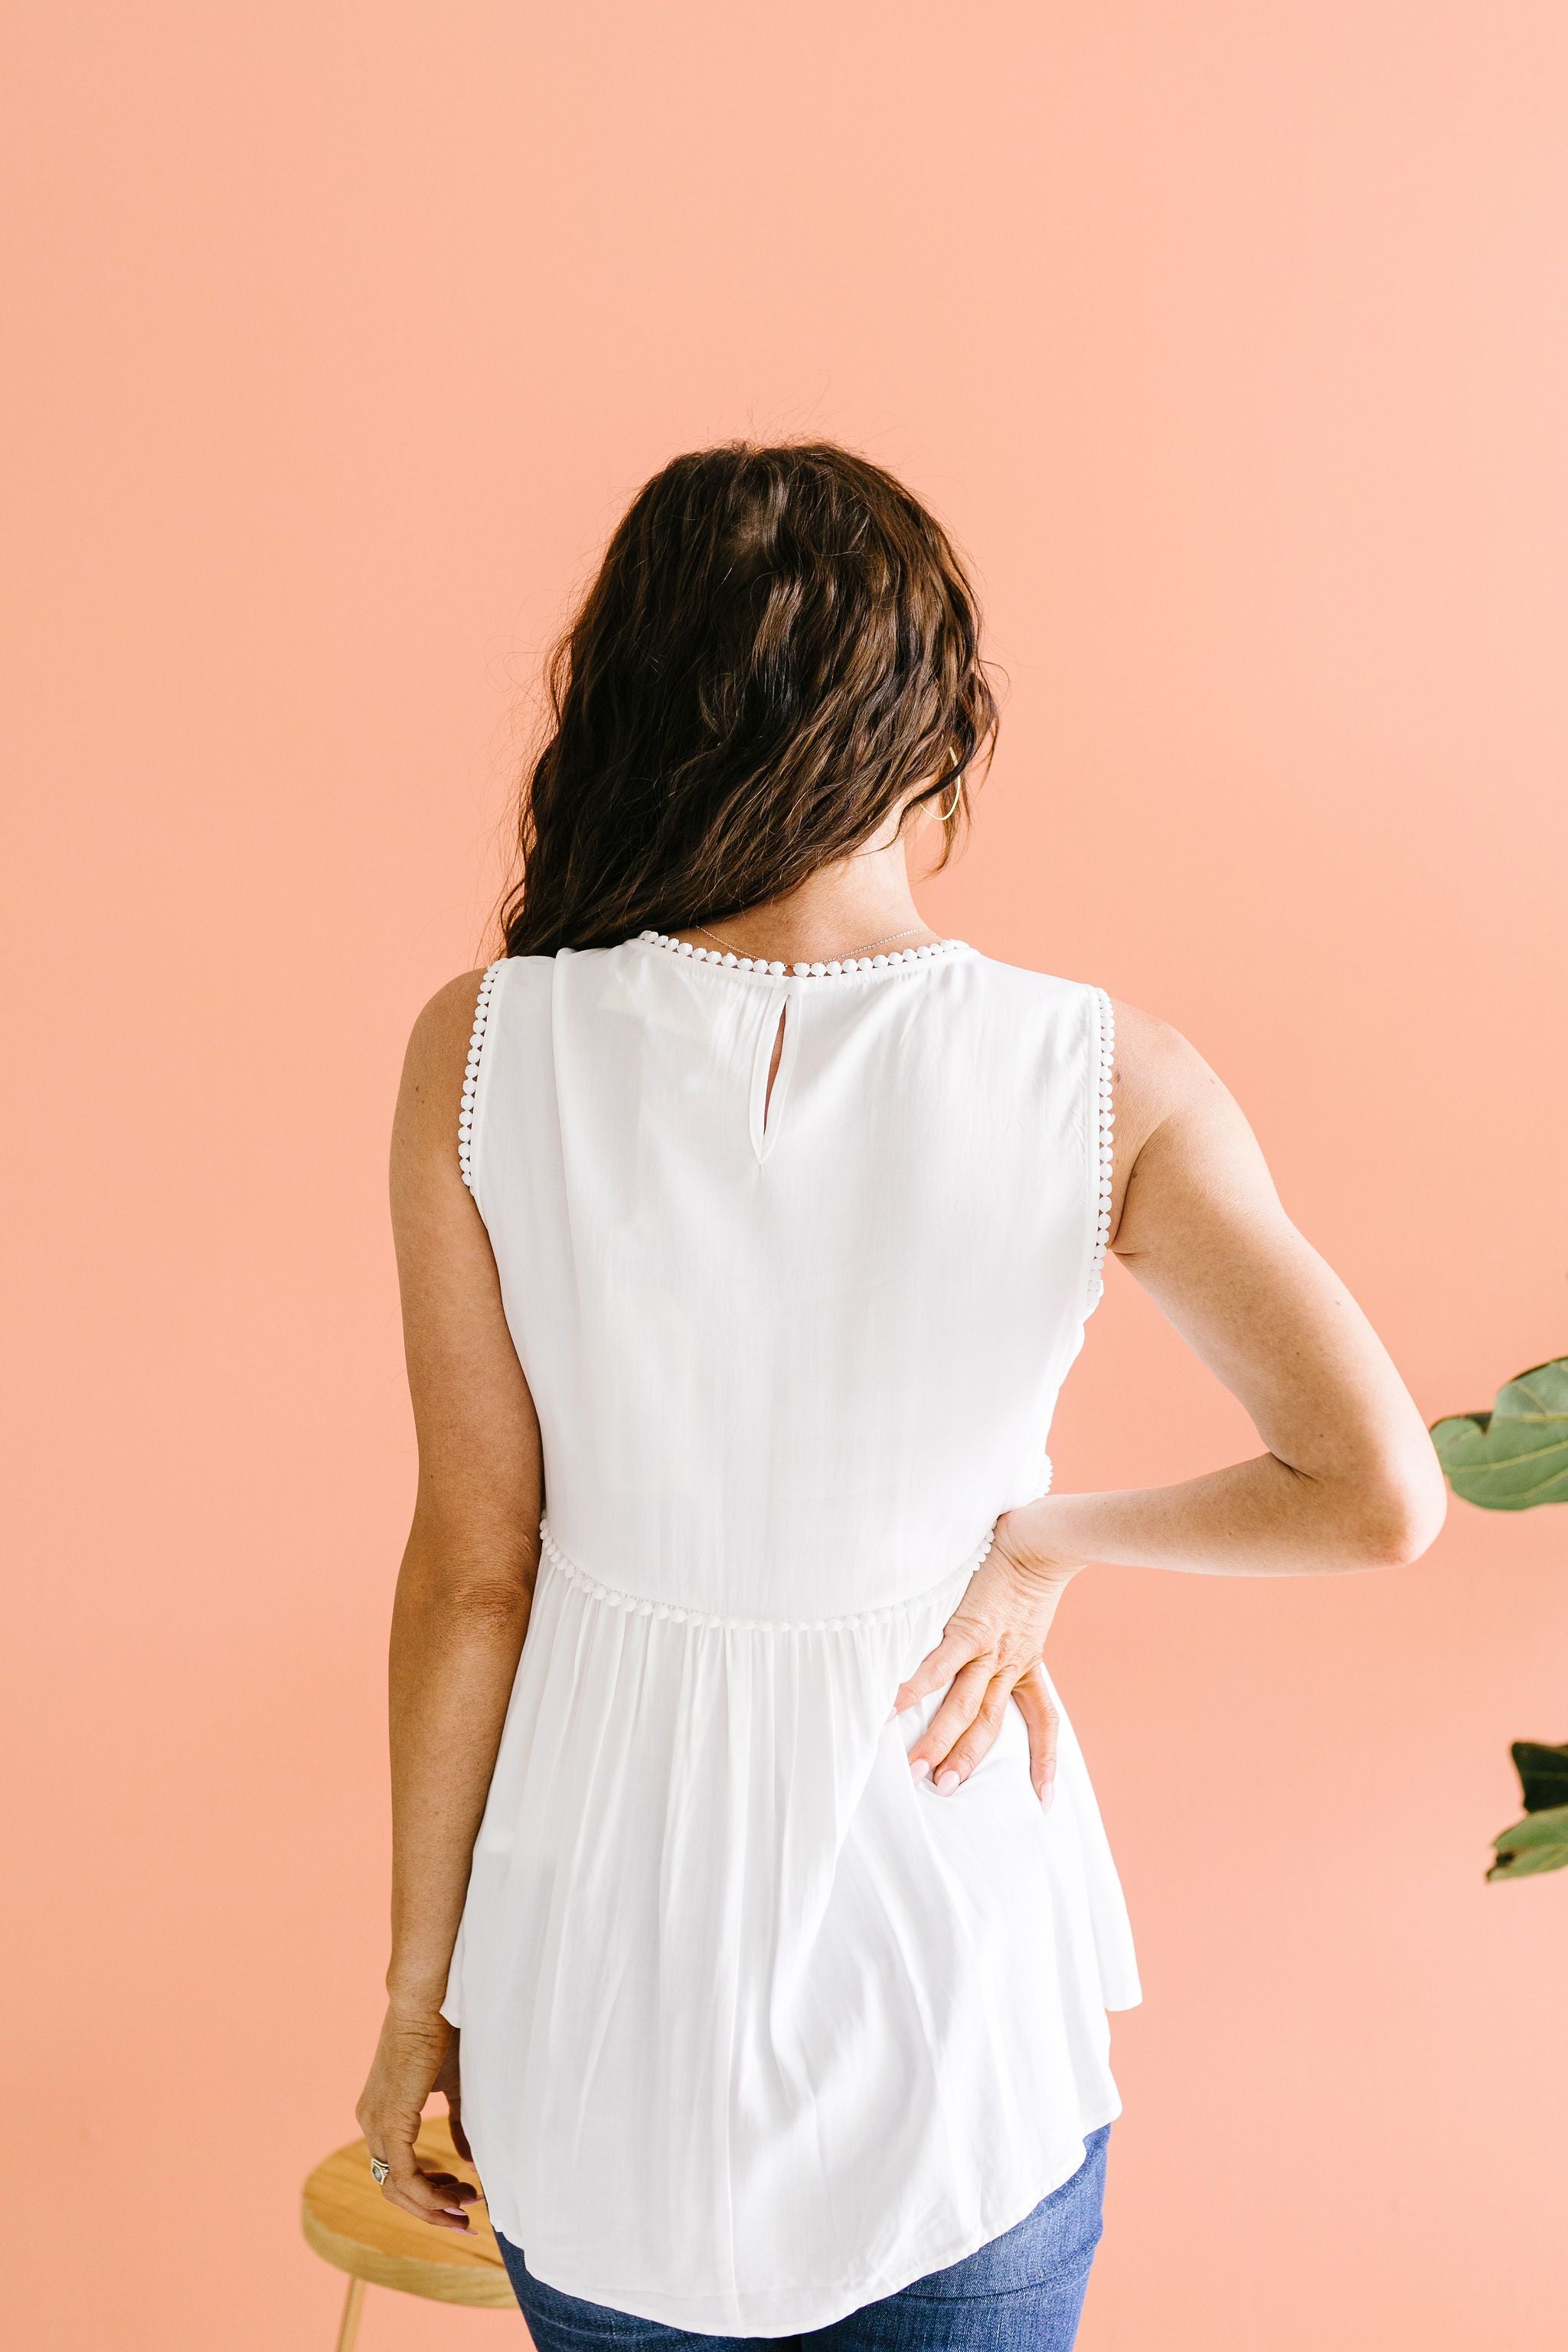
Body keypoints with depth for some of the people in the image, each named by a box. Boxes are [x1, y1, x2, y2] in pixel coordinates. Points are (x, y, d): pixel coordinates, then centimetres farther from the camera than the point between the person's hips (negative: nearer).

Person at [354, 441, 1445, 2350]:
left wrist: (420, 1982, 3)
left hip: (610, 1966, 1)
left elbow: (470, 1566, -10)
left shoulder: (483, 1058, -14)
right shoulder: (1104, 1080, -15)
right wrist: (1050, 1536, 0)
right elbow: (1379, 1498, -15)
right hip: (948, 1990, -1)